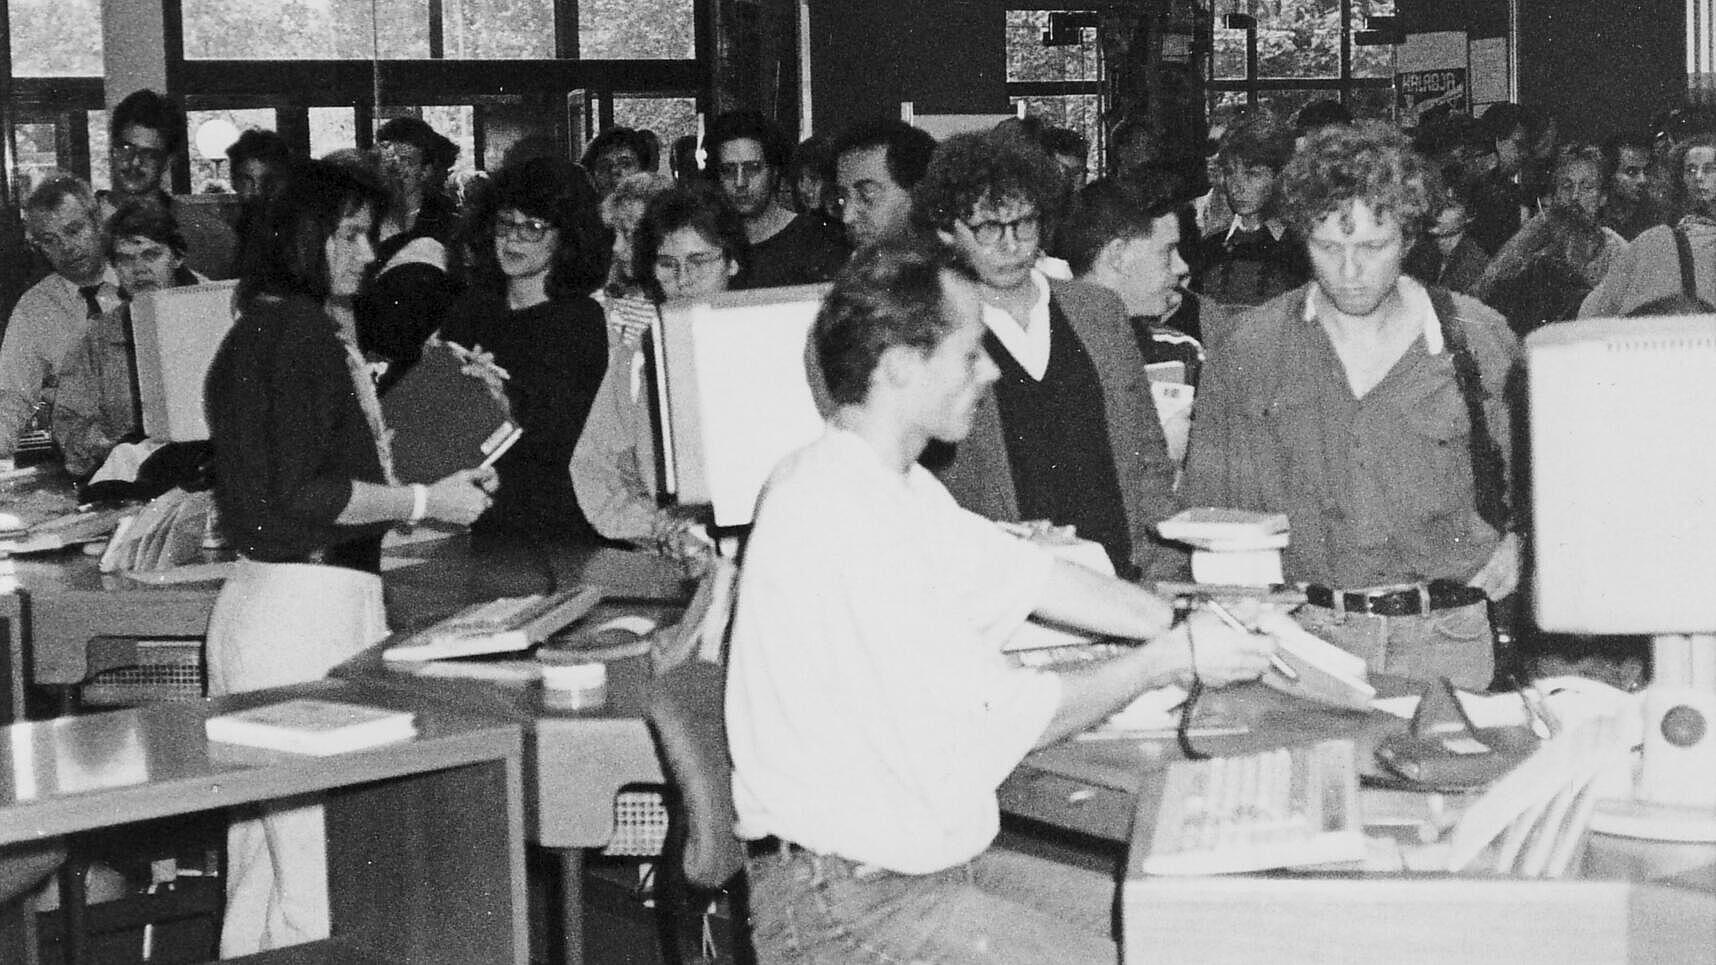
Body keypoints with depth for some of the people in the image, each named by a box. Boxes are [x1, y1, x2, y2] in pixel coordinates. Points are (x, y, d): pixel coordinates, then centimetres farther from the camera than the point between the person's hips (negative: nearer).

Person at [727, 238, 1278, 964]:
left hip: (923, 860, 10)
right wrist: (1170, 661, -9)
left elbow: (1029, 578, 14)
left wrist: (1189, 624, 7)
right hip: (849, 904, -10)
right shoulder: (841, 521, -23)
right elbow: (1004, 720, -19)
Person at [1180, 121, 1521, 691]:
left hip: (1446, 642, 0)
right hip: (1300, 637, 0)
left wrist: (1517, 541, 6)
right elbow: (1207, 510, 11)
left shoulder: (1480, 342, 5)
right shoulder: (1248, 351, 5)